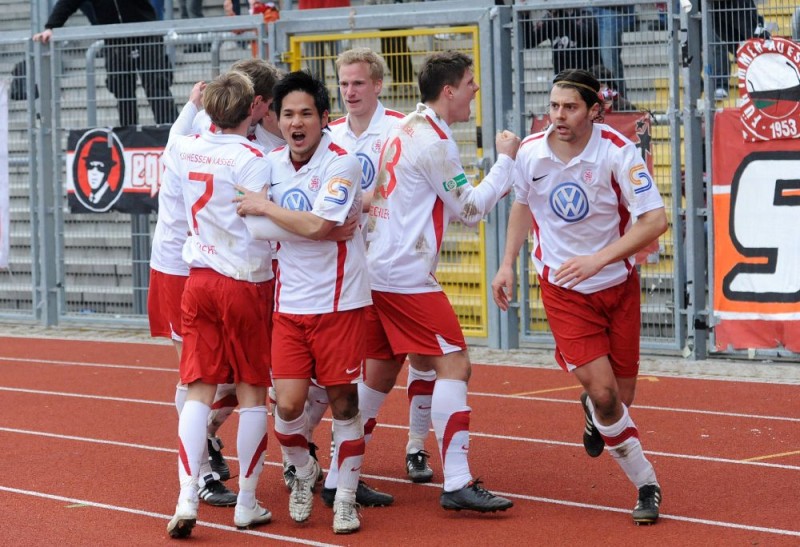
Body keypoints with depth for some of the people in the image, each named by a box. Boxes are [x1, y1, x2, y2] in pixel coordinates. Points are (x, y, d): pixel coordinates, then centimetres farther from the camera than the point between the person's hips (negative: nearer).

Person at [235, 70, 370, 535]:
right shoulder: (273, 162, 6)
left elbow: (317, 225, -23)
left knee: (343, 400, 1)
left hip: (338, 301, -4)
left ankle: (346, 498, 15)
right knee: (288, 404, -4)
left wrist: (265, 207, -14)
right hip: (290, 303, 4)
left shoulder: (342, 164, -12)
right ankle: (304, 473, 25)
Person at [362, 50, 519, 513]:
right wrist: (505, 159, -1)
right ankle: (457, 484, -13)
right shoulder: (435, 139, -13)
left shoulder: (405, 129, 15)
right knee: (454, 364, -9)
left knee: (380, 372, 15)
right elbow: (471, 210, -8)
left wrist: (496, 187, 18)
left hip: (377, 269, 10)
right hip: (407, 277, -10)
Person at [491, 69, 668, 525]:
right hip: (563, 289, 0)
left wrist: (599, 259, -31)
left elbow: (655, 220, -22)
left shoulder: (618, 152, -17)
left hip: (618, 285, 0)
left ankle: (594, 413, 42)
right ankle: (646, 484, 5)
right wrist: (508, 263, 10)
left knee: (620, 397, 3)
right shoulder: (530, 153, -7)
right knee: (603, 391, -15)